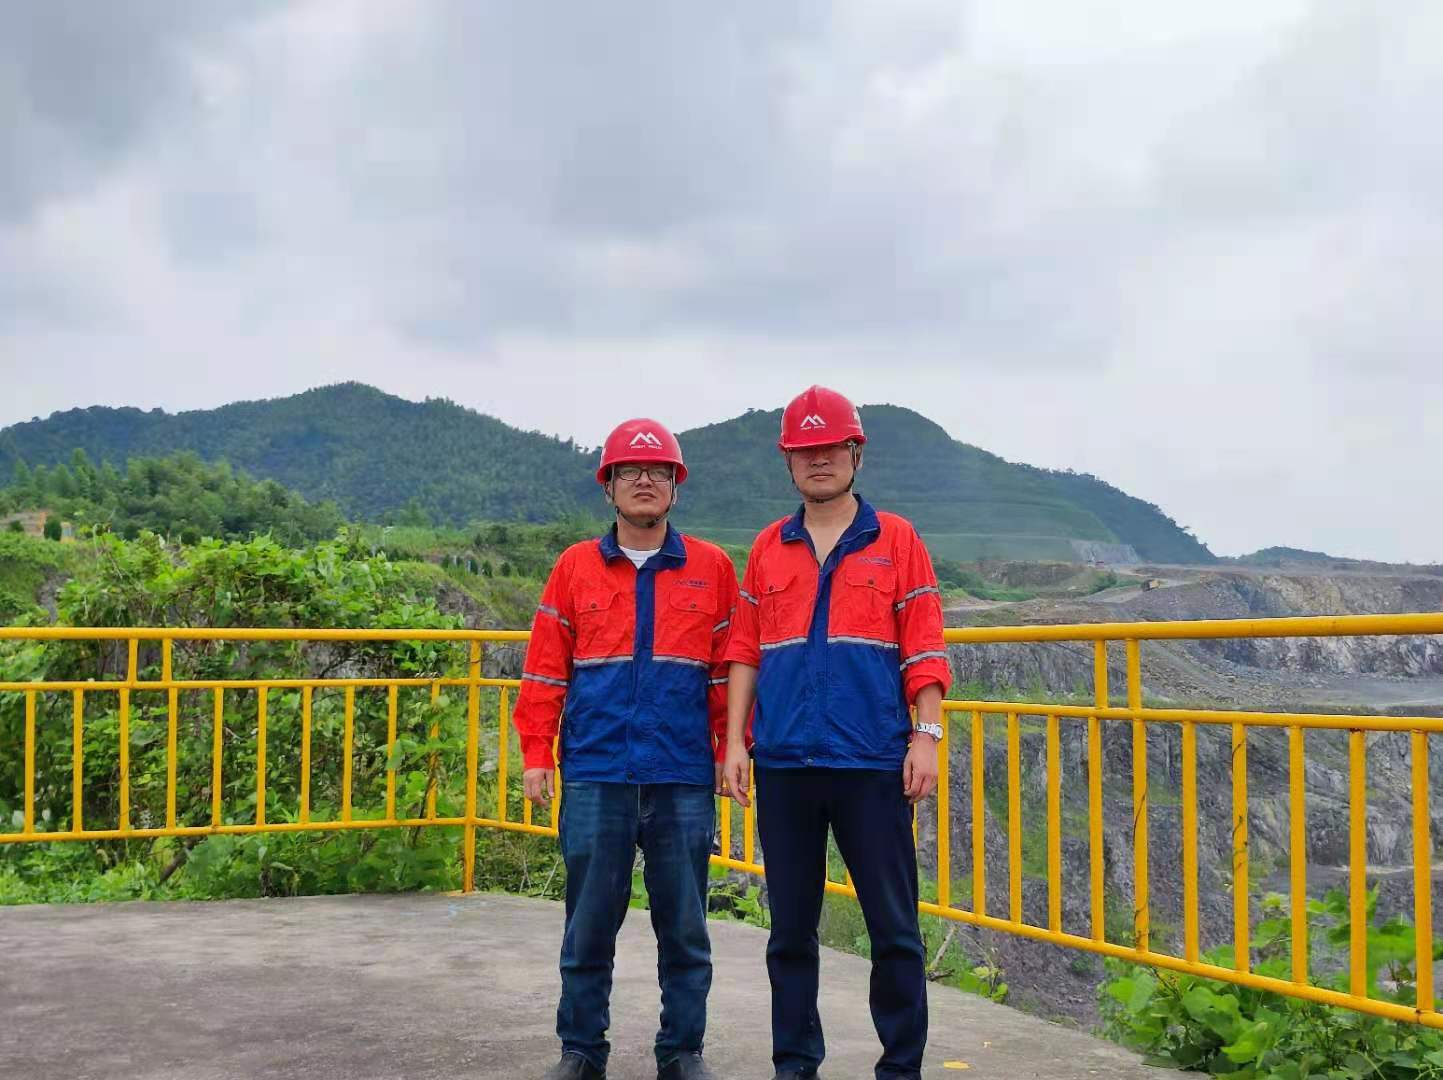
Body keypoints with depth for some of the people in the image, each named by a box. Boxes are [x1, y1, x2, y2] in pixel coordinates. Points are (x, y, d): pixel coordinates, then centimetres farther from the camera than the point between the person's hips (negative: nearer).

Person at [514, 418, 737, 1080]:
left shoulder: (711, 568, 6)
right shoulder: (575, 568, 7)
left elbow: (729, 669, 6)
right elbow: (545, 670, 6)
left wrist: (730, 750, 1)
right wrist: (537, 754, 1)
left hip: (684, 781, 0)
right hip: (594, 778, 0)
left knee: (684, 926, 6)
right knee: (589, 923, 6)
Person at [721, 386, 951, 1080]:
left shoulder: (897, 541, 5)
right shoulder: (767, 549, 12)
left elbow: (923, 650, 1)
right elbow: (745, 653, 11)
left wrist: (927, 736, -7)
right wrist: (734, 741, 3)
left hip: (873, 763, -2)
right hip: (784, 764, 3)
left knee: (894, 928, 1)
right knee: (790, 927, 10)